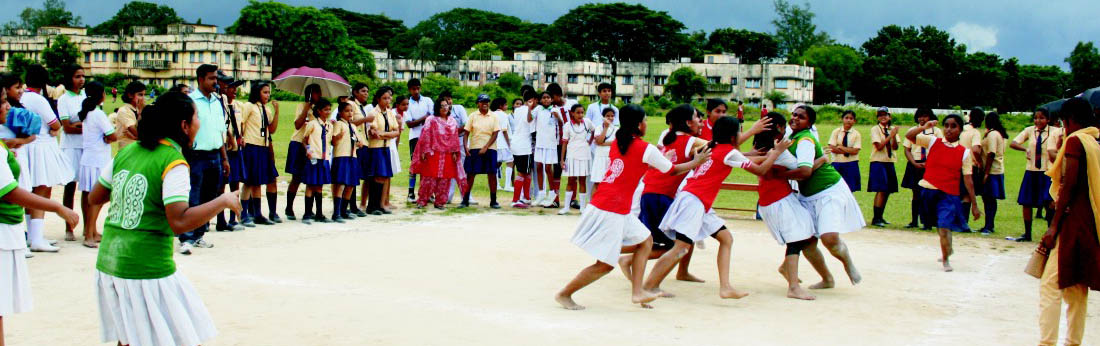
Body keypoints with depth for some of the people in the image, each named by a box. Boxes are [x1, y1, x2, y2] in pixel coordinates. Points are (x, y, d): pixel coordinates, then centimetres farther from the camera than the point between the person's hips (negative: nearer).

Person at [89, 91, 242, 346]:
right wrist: (223, 201, -14)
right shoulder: (173, 162, -13)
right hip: (148, 271, -8)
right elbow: (179, 222, -23)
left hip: (108, 264, 8)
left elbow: (95, 197, 17)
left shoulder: (126, 153, 8)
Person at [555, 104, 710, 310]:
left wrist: (660, 158, 31)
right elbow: (674, 170, 6)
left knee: (645, 241, 20)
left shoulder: (617, 143, 10)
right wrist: (697, 162, 22)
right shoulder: (646, 149, -8)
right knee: (605, 265, -1)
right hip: (612, 212, -9)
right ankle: (564, 294, 7)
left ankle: (637, 292, 15)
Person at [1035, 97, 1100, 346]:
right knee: (1077, 288, 12)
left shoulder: (1074, 141, -9)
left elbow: (1069, 185, -16)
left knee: (1051, 284, -11)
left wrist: (1054, 226, -16)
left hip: (1072, 220, -9)